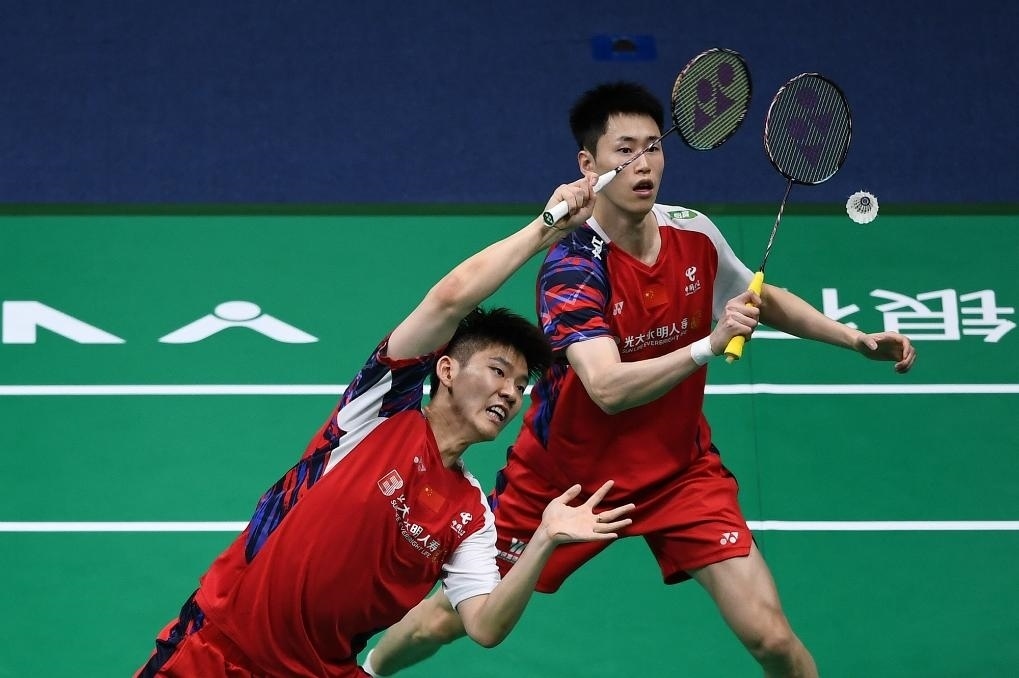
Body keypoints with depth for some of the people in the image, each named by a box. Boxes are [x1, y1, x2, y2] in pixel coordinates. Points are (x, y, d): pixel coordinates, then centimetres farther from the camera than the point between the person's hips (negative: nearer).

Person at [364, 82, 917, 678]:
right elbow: (609, 389, -39)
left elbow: (766, 299, 12)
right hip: (563, 473, -3)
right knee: (445, 621, 8)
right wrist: (709, 344, -48)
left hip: (681, 471, 3)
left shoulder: (695, 234, -10)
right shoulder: (572, 267, -25)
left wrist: (856, 338, 2)